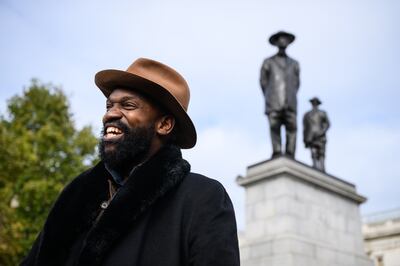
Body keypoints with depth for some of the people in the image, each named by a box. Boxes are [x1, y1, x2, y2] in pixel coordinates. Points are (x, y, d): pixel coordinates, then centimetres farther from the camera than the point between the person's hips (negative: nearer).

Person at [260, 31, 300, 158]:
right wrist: (270, 99, 7)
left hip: (290, 104, 2)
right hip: (274, 104, -2)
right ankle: (277, 153, -11)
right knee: (274, 128, -10)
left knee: (292, 128, -10)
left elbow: (296, 83, 21)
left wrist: (290, 98, 11)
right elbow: (263, 81, 12)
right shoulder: (268, 62, 14)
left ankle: (290, 157, -12)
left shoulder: (294, 64, 21)